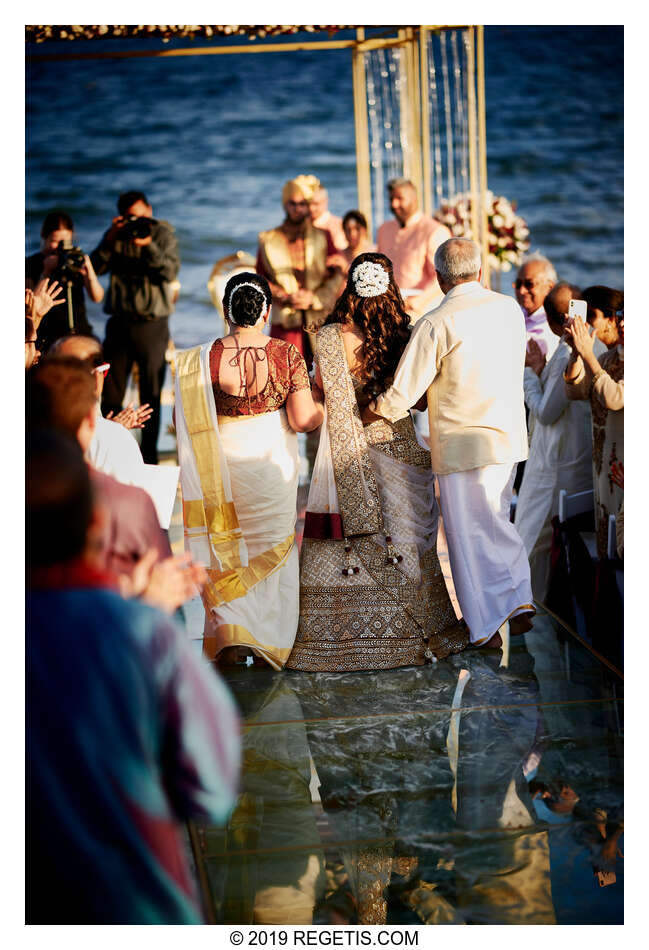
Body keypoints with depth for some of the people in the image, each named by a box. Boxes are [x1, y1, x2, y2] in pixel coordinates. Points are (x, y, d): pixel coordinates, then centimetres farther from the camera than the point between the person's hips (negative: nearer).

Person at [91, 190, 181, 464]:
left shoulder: (163, 234, 1)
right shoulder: (116, 235, 8)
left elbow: (171, 272, -12)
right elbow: (96, 268, -2)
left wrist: (149, 246, -23)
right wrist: (111, 240, -13)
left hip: (152, 325, -2)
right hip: (119, 323, 2)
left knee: (151, 395, 3)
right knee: (110, 393, 2)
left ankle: (149, 455, 11)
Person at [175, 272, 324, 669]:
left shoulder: (203, 359, -12)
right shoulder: (287, 355, -12)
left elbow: (189, 425, -7)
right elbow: (303, 420, -13)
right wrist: (324, 407, 8)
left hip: (223, 464, 0)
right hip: (273, 460, 0)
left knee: (227, 547, 16)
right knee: (273, 543, 17)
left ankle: (230, 631, 5)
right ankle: (269, 639, 20)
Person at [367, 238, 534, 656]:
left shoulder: (436, 324, -15)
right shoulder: (510, 309, 3)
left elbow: (402, 395, -13)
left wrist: (367, 414, 7)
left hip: (463, 445, -5)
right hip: (509, 435, 6)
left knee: (470, 533, 5)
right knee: (497, 521, 21)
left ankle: (489, 627, 11)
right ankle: (518, 600, 10)